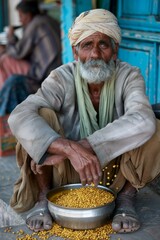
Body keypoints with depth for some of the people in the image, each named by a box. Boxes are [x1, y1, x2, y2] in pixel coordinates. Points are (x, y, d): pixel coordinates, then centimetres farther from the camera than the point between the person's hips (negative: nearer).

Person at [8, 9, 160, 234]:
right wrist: (70, 149, -48)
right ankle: (43, 197, -9)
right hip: (67, 172, 0)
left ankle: (126, 198, -8)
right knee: (41, 118, -26)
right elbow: (19, 117, -34)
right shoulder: (62, 79, -18)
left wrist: (84, 146, -42)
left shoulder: (129, 76, -17)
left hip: (115, 171, 0)